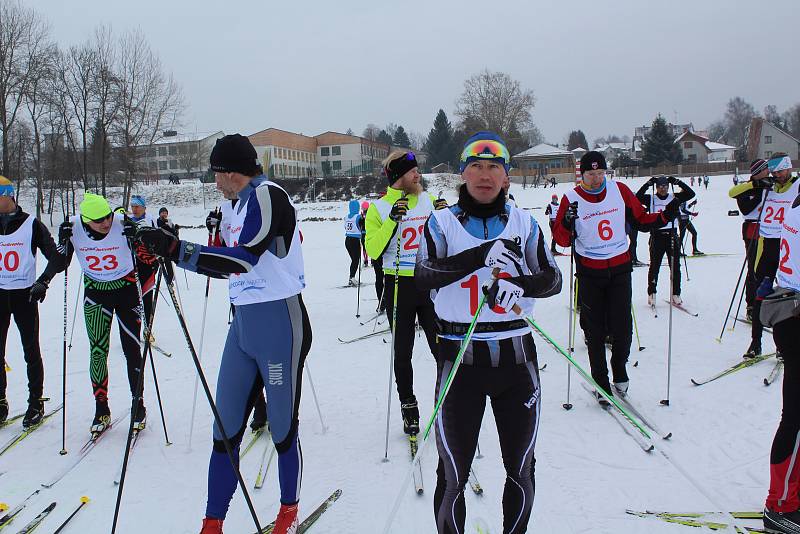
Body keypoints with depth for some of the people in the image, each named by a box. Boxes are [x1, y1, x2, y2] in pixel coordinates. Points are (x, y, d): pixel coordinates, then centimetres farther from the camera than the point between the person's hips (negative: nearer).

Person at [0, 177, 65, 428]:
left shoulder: (31, 224, -5)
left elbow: (56, 258, -8)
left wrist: (42, 282, -22)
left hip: (24, 295, -3)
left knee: (31, 352, 3)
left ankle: (36, 402, 13)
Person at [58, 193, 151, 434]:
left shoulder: (124, 225, -21)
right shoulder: (73, 228, -14)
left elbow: (146, 258, -14)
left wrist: (136, 239, -32)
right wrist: (64, 242, -21)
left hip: (126, 289, -2)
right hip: (95, 292, 2)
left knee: (132, 349, 1)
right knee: (97, 351, 0)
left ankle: (138, 404, 15)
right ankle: (101, 409, 12)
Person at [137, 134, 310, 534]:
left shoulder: (268, 195, -13)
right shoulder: (245, 203, 16)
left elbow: (242, 259, -24)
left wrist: (175, 249, -26)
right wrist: (176, 251, 19)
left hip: (280, 324, -9)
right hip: (243, 324, 9)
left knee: (283, 428, 5)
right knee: (225, 429, 8)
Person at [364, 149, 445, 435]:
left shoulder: (429, 200, 7)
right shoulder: (378, 208, -1)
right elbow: (373, 250, -12)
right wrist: (392, 221, -21)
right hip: (398, 285, -1)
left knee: (441, 346, 3)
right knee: (402, 352, 9)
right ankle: (408, 406, 24)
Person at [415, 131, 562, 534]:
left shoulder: (523, 223, 7)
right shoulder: (442, 222, 1)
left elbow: (552, 278, 3)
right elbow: (423, 275, -15)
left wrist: (521, 284, -19)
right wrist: (482, 255, -28)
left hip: (516, 354, 2)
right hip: (460, 358, -2)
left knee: (520, 470, 15)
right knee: (453, 474, 5)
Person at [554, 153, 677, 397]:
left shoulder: (619, 190, 1)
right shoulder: (571, 199, -5)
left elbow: (642, 220, 9)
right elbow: (562, 240, -5)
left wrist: (665, 216, -7)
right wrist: (568, 223, -24)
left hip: (620, 269, 2)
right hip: (590, 273, -1)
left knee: (622, 327, 0)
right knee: (595, 330, 4)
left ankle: (620, 368, 26)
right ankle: (601, 381, 18)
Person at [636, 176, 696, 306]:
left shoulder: (674, 198, 8)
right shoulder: (651, 199, 2)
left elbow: (691, 193, -1)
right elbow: (638, 197, -12)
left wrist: (677, 182, -8)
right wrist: (648, 184, -16)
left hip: (672, 234, 2)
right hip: (656, 235, -2)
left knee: (675, 266, 4)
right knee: (654, 266, 1)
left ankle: (675, 294, 11)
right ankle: (651, 294, 12)